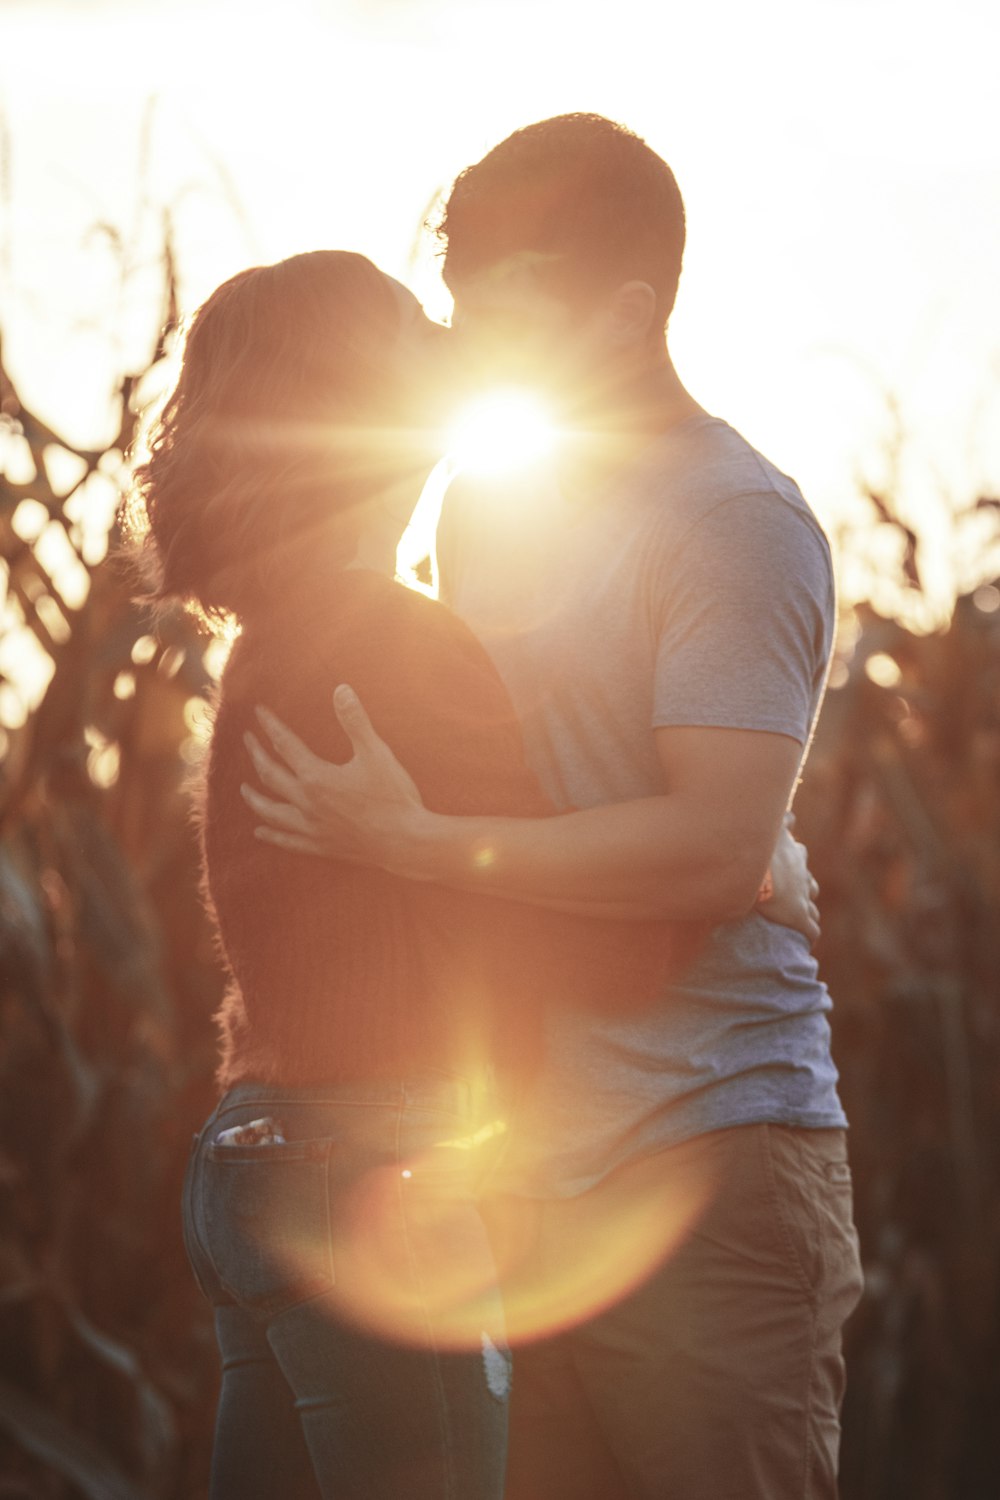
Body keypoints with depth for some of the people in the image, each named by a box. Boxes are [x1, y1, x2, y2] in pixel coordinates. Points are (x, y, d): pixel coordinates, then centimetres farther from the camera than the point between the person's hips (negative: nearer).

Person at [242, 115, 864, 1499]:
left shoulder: (737, 524, -8)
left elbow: (718, 847, -19)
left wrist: (420, 847, -18)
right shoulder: (487, 504, 18)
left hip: (707, 1148, -7)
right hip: (536, 1162, 8)